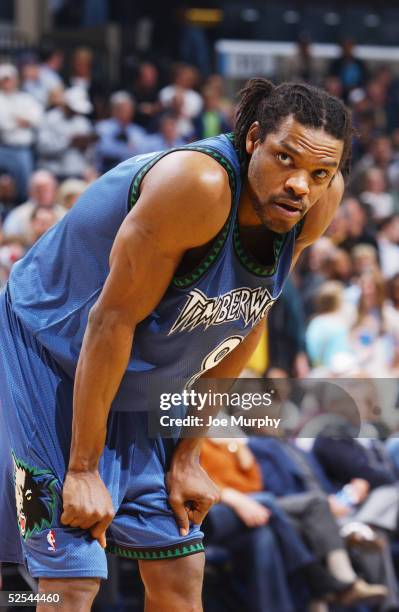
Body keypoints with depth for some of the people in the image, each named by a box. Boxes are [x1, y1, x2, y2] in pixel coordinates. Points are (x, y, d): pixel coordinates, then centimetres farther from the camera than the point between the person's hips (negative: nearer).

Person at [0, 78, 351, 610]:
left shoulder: (319, 203, -10)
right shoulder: (198, 185, -33)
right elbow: (113, 318, -28)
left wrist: (188, 456, 5)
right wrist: (83, 468, -24)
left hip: (144, 385, 8)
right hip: (54, 358, -8)